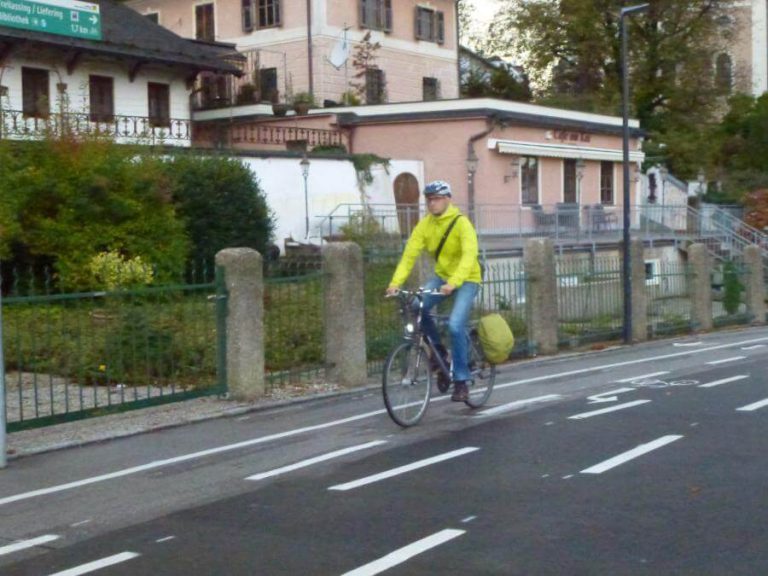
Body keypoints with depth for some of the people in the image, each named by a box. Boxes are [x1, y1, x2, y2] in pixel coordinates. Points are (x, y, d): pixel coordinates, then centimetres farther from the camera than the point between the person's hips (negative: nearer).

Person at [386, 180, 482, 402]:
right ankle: (438, 349, 4)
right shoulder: (424, 225, -5)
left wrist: (453, 282, -46)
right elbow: (409, 254, -13)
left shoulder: (461, 223, -19)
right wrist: (396, 282, -27)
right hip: (441, 276, 5)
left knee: (455, 325, -22)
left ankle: (461, 381, -6)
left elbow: (469, 255, -31)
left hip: (466, 279, -5)